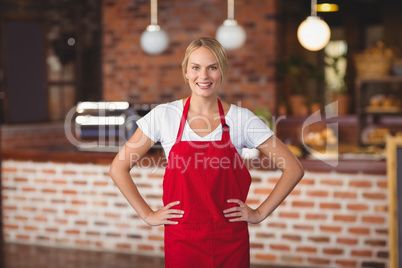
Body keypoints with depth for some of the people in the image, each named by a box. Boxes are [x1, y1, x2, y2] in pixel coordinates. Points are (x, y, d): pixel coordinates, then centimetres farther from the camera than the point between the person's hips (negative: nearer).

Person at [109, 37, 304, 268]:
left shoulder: (242, 118, -3)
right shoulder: (164, 115, -3)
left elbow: (293, 168, 2)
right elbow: (119, 168, 3)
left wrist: (260, 213, -2)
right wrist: (148, 215, -1)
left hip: (230, 241, 0)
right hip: (182, 239, 0)